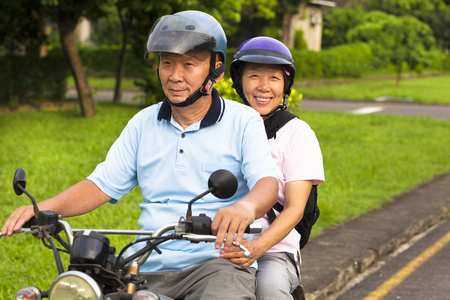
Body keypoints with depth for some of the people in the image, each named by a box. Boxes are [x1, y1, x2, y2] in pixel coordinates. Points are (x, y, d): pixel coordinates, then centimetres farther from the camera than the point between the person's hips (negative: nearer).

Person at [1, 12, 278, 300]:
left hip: (218, 261, -4)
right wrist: (45, 208, -6)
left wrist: (246, 206, -37)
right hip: (147, 266, 5)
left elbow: (267, 182, -12)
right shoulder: (144, 123, 16)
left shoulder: (243, 122, 3)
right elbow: (102, 184, 12)